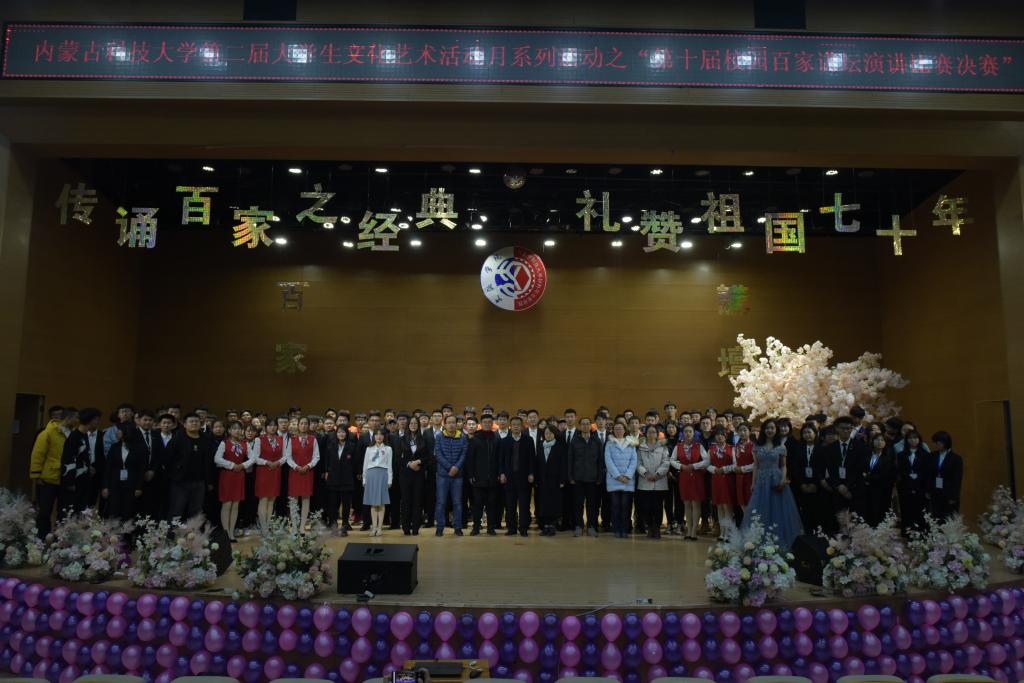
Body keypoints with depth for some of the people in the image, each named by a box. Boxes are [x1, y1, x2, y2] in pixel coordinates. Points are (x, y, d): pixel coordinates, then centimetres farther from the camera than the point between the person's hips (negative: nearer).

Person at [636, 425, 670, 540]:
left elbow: (665, 463, 0)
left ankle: (657, 529, 10)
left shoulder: (662, 447, 8)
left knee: (658, 507, -1)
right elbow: (638, 463, 3)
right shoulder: (640, 447, 10)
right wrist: (646, 474, -11)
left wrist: (657, 474, -11)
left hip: (660, 482, 0)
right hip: (645, 483, 1)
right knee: (646, 507, -1)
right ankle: (650, 529, 11)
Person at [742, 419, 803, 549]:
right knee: (760, 514, 3)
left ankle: (778, 543, 11)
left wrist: (783, 479, -11)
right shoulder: (757, 446, 6)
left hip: (776, 482, -2)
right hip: (761, 482, 2)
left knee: (777, 512, 1)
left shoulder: (781, 447, 2)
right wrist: (753, 482, 5)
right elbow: (755, 465, 9)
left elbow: (783, 466, 5)